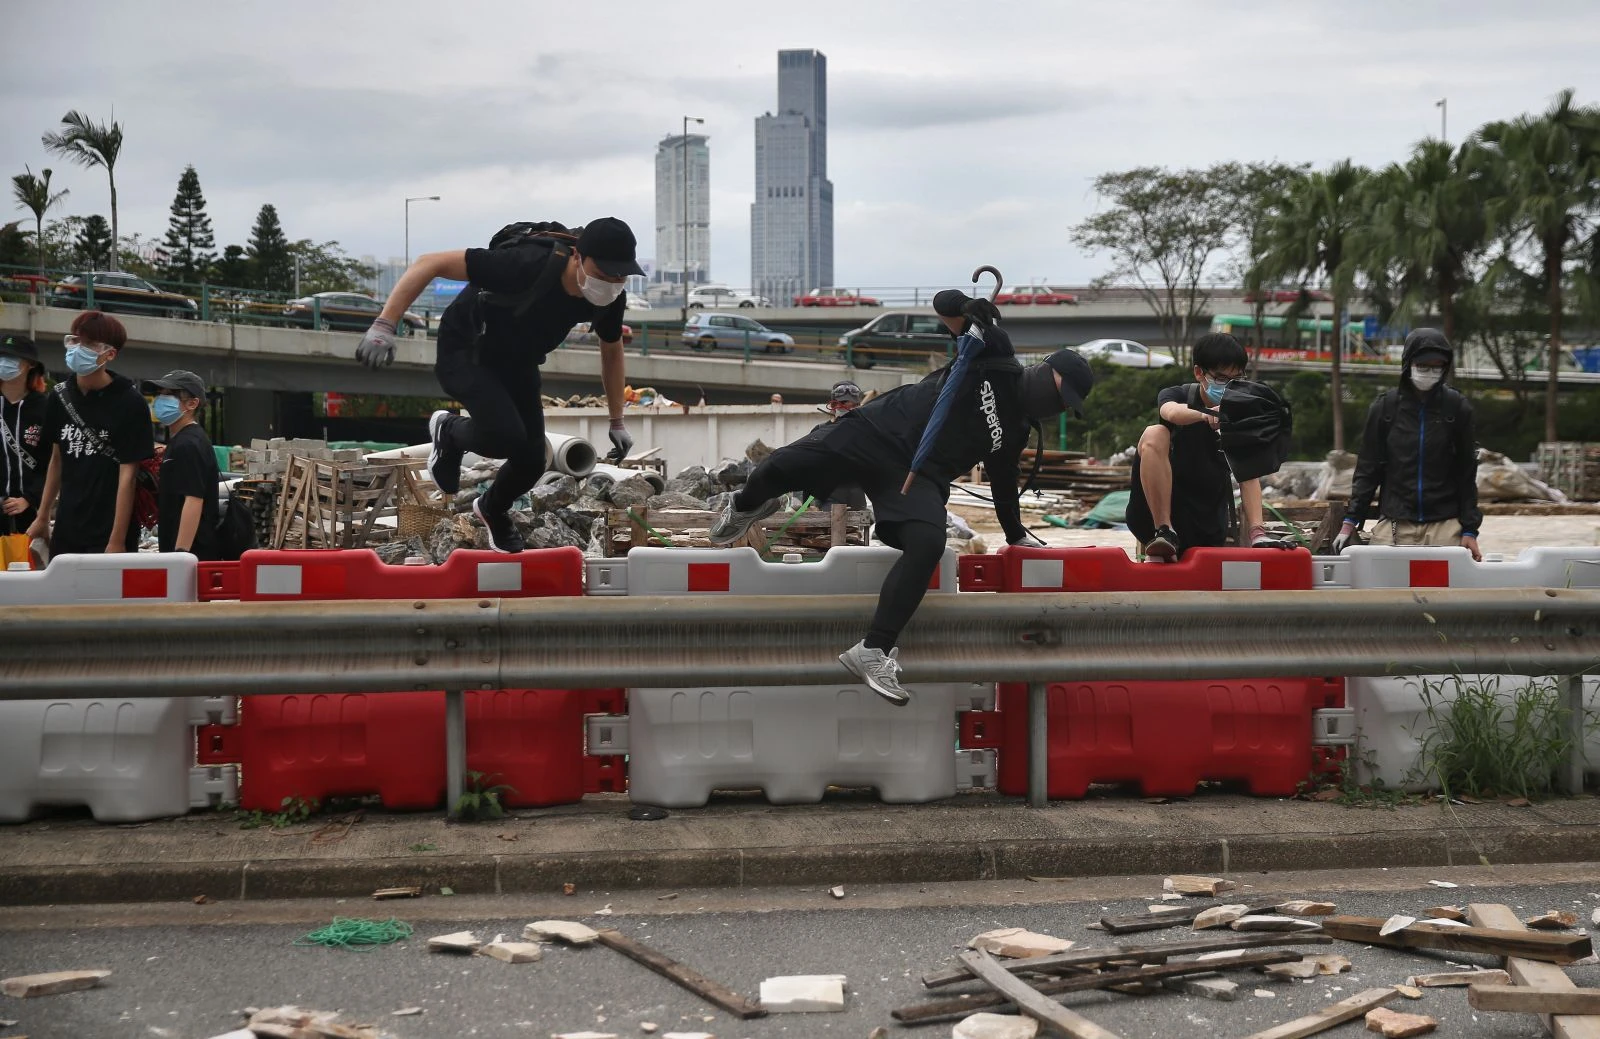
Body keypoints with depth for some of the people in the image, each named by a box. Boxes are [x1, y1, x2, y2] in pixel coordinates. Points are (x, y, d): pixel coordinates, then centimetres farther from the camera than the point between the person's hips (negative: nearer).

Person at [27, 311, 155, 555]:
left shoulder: (129, 403, -10)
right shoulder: (60, 396, 6)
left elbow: (127, 476, -12)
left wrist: (117, 541, -16)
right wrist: (42, 518, 14)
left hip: (108, 534, -5)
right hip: (66, 530, 5)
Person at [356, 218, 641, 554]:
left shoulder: (610, 299, -19)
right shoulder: (526, 265, -38)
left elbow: (611, 349, 5)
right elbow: (430, 263, -34)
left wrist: (617, 422, 9)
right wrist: (383, 326, -41)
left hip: (518, 363, 6)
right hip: (465, 354, -6)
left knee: (532, 460, 1)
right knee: (507, 436, -27)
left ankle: (493, 509, 36)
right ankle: (449, 432, 8)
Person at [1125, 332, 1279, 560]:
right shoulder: (1176, 395, 1)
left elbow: (1248, 477, -4)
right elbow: (1171, 412, -25)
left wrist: (1257, 531, -21)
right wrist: (1206, 415, -49)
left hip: (1206, 531, 1)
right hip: (1156, 514, -1)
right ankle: (1163, 532, -25)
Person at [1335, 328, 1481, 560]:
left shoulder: (1457, 408, 4)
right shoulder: (1385, 407, 5)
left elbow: (1466, 474, 6)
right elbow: (1367, 469, 7)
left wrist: (1469, 530, 2)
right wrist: (1350, 521, 0)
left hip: (1446, 525, 0)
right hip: (1394, 523, 0)